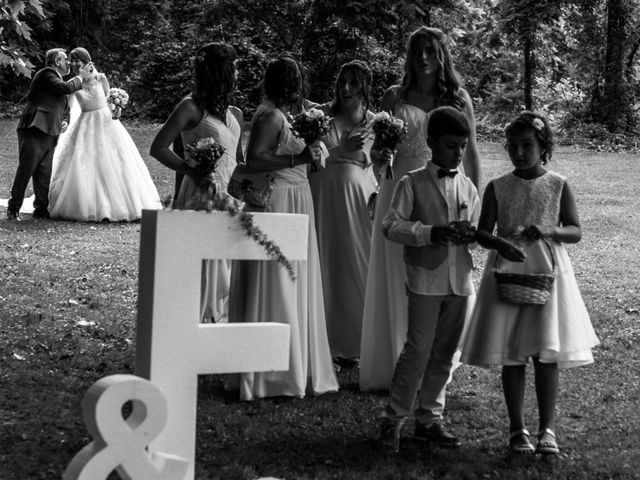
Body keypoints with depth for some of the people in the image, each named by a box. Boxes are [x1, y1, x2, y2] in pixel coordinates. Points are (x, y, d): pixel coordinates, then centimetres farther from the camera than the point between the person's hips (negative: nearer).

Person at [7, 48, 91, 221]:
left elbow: (64, 109, 33)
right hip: (34, 130, -9)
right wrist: (80, 77, -3)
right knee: (26, 170, -8)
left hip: (49, 134, 9)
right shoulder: (46, 74, -3)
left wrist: (64, 121, 12)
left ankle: (41, 208, 11)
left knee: (44, 174, 6)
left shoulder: (56, 79, 25)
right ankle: (13, 208, -3)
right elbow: (66, 88, -19)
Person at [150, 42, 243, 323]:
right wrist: (192, 171, -17)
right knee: (202, 268, -5)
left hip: (229, 197, 7)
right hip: (201, 196, -7)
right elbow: (158, 148, -9)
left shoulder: (233, 113, 14)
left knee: (224, 269, 9)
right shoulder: (192, 107, -6)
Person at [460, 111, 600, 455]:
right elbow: (484, 232, 2)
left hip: (548, 273, -1)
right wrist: (502, 241, -20)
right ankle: (517, 429, 14)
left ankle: (547, 429, 7)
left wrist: (548, 231, -22)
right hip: (507, 275, 1)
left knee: (546, 355, -2)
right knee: (512, 356, 4)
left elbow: (575, 231, -2)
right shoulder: (497, 188, 1)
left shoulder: (558, 186, 0)